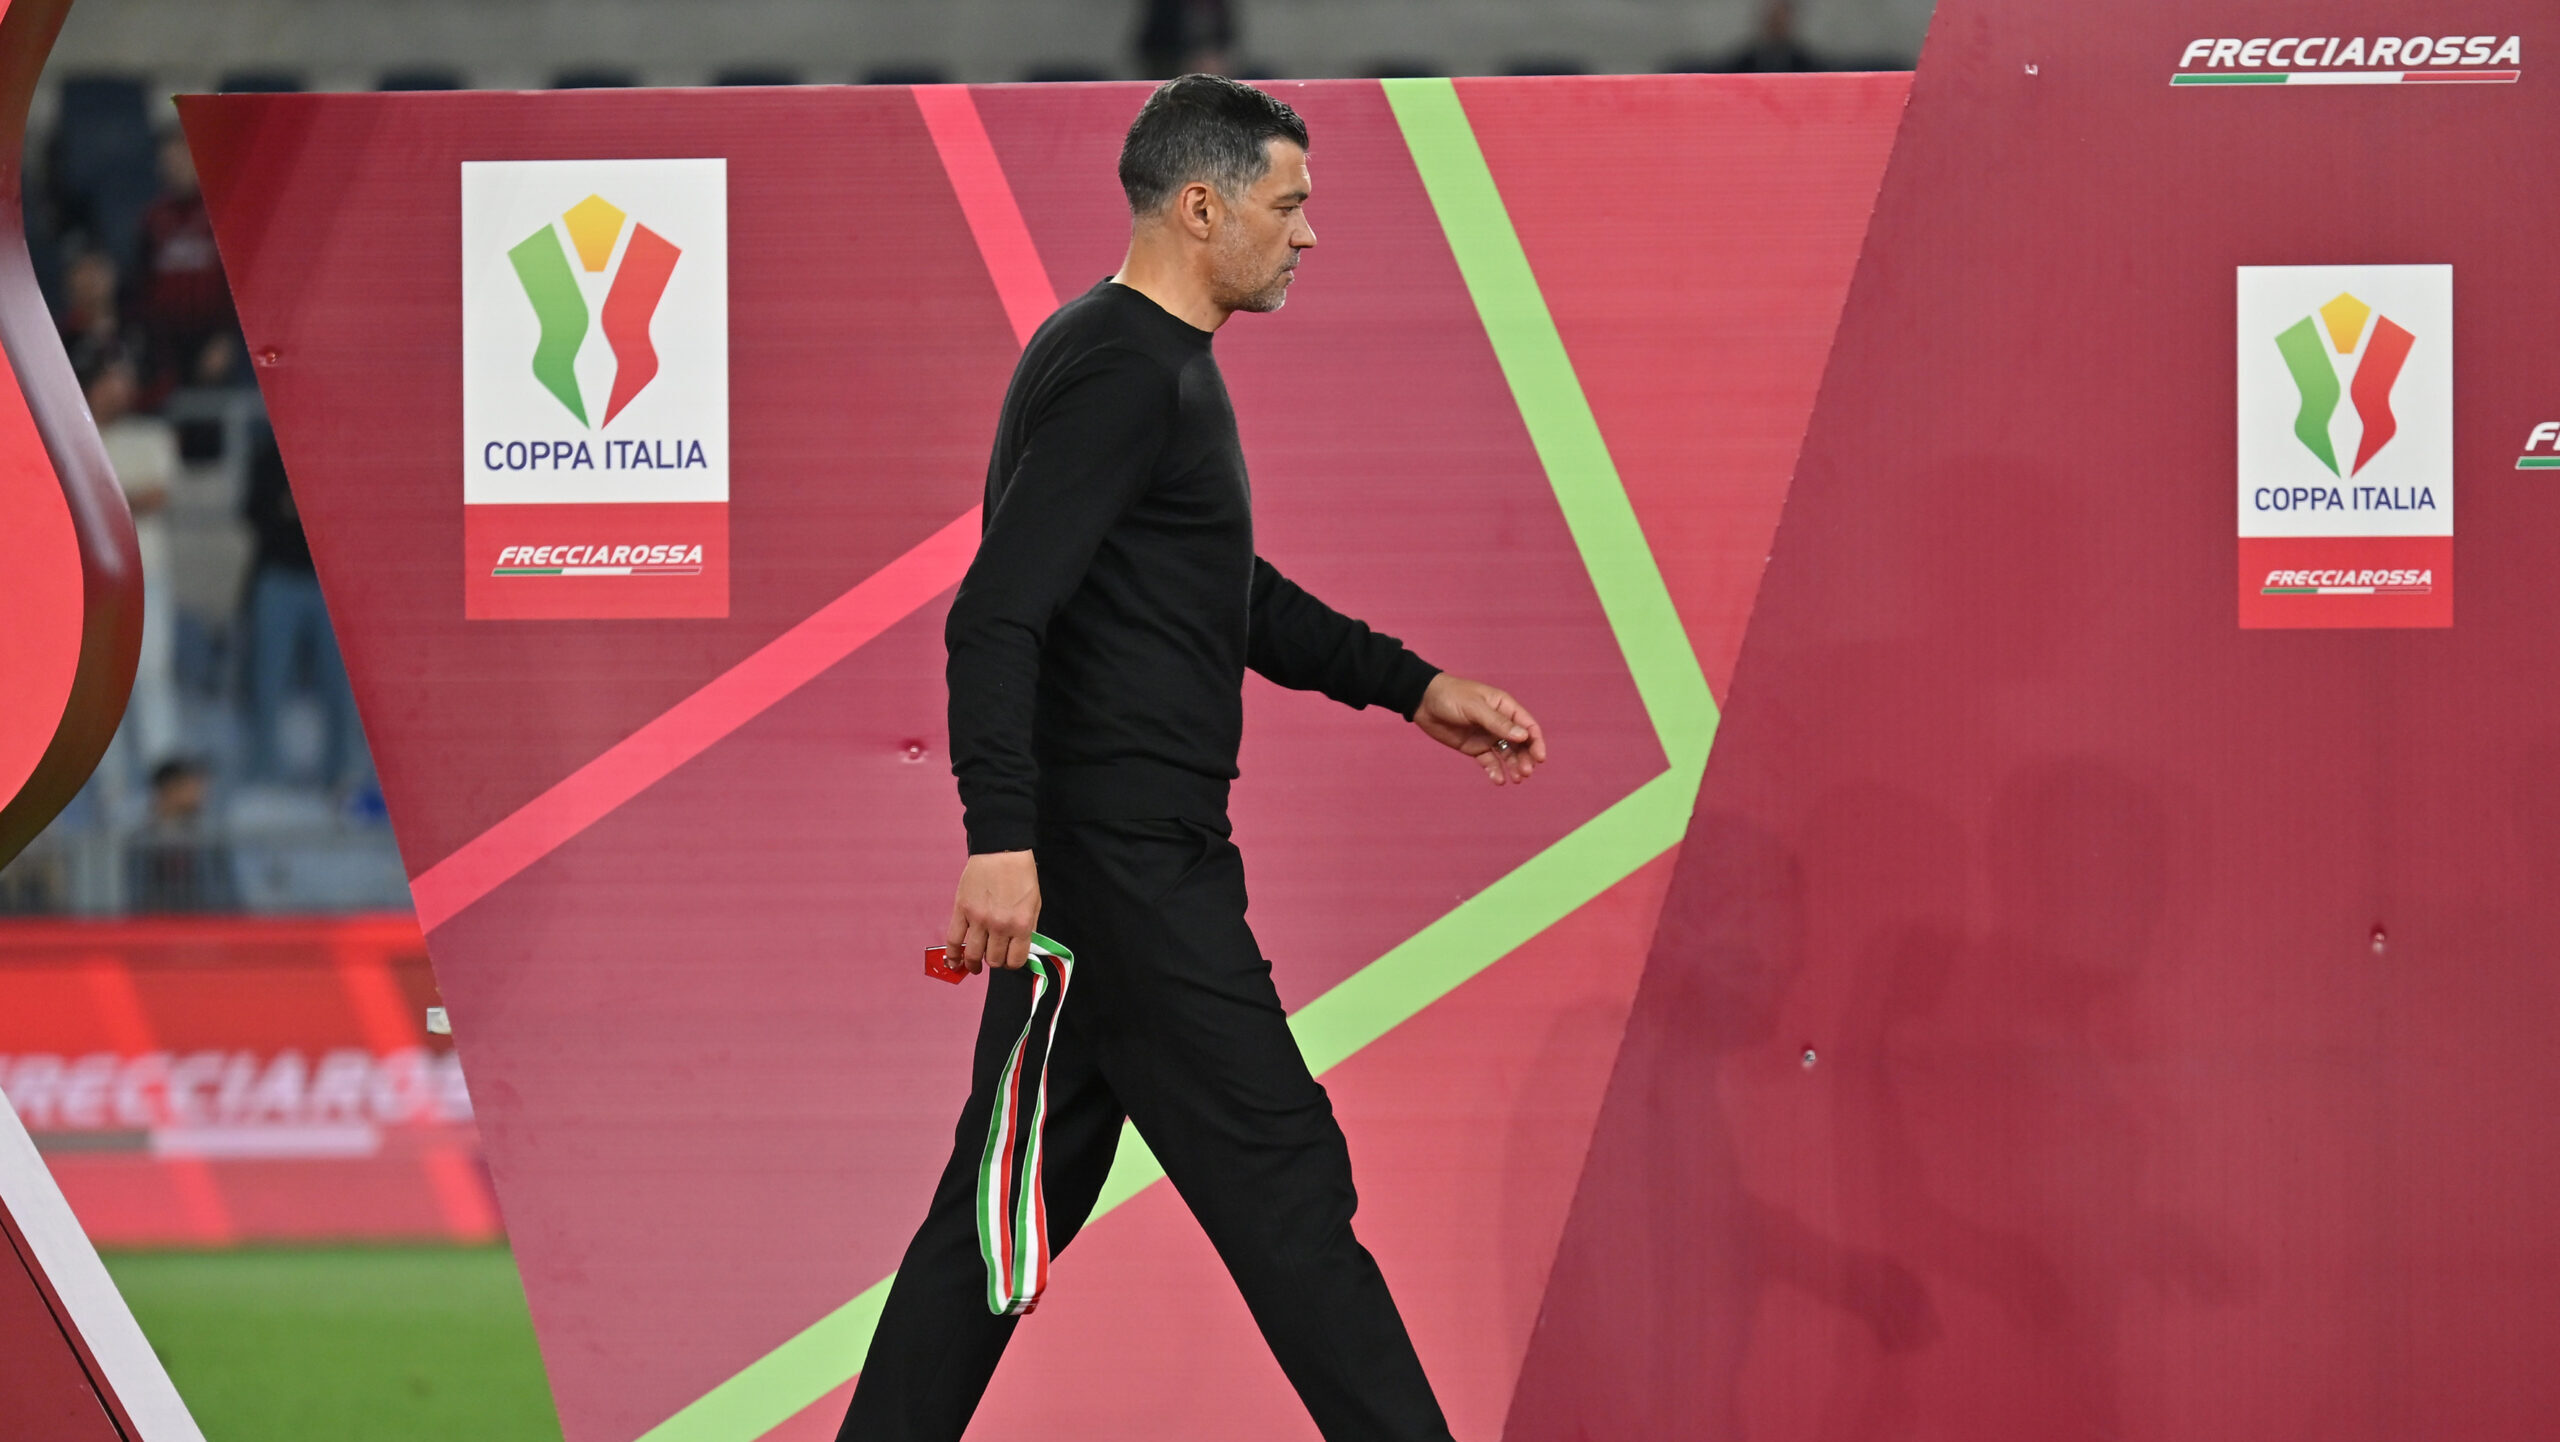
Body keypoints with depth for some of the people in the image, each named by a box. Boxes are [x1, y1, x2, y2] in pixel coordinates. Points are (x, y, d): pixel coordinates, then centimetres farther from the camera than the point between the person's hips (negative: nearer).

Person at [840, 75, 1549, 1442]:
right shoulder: (1123, 376, -15)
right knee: (1280, 1175, -6)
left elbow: (1236, 601, 31)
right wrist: (1002, 837, -34)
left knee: (1020, 1189, 11)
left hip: (1099, 857, 11)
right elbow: (995, 617, -24)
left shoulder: (1156, 365, 19)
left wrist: (1414, 687, 25)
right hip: (1125, 857, -11)